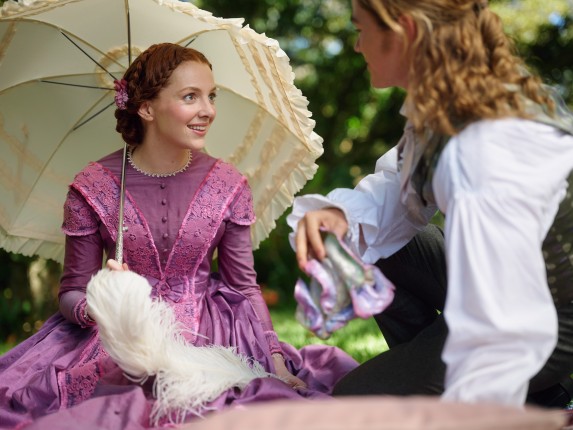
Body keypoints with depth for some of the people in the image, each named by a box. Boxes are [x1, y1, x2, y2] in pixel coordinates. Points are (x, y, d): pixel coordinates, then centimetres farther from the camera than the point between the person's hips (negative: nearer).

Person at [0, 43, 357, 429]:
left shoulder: (229, 185, 0)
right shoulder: (92, 187, -6)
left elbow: (245, 286, 5)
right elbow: (72, 291, 1)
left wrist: (277, 362, -7)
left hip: (206, 339, 1)